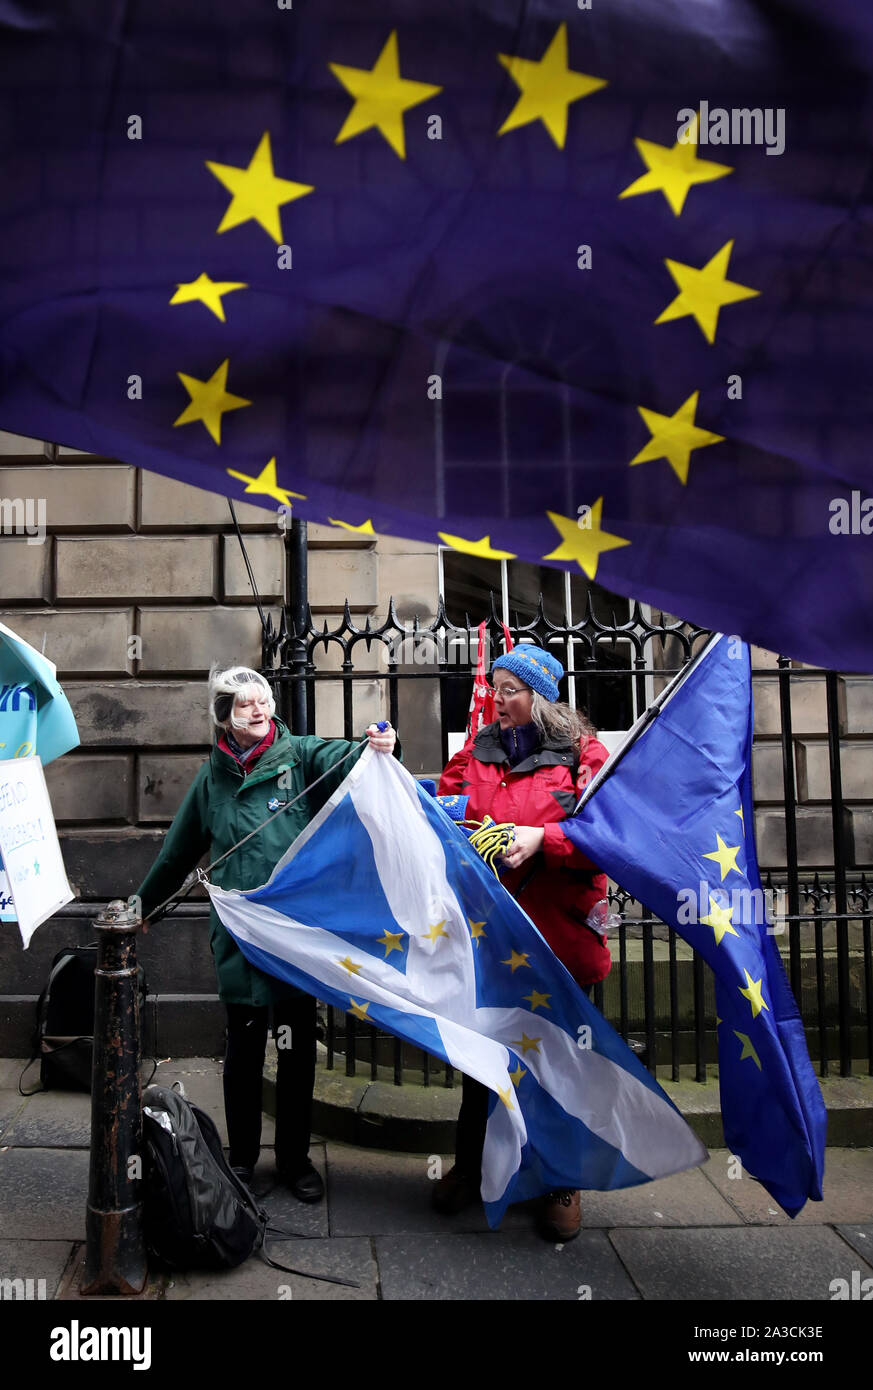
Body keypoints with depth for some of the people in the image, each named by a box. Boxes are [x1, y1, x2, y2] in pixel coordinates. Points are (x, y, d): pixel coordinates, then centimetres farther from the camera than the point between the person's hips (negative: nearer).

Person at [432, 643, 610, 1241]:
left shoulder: (581, 753, -3)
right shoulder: (473, 755, 9)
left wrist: (542, 838, -23)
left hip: (558, 935, -3)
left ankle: (563, 1184, 30)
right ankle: (470, 1166, 35)